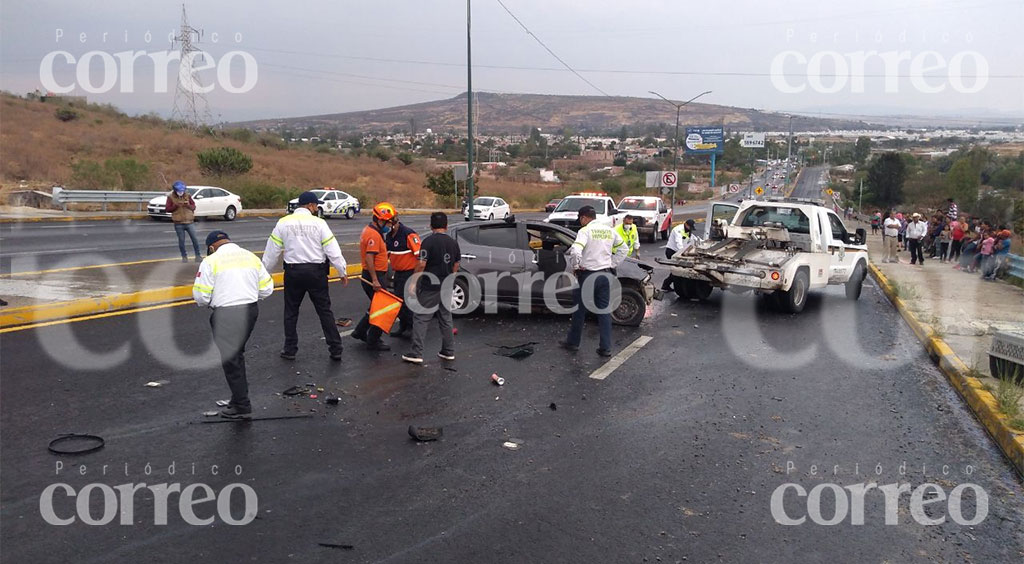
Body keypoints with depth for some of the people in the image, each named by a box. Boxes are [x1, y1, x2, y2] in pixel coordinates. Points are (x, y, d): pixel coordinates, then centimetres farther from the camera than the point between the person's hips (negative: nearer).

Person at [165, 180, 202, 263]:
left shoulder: (187, 195, 6)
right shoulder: (171, 197, 1)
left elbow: (193, 206, 9)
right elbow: (167, 208, -3)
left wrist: (188, 205, -11)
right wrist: (176, 205, -16)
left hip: (189, 222, 1)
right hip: (178, 223, -1)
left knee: (195, 239, -2)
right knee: (181, 240, 4)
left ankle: (198, 255, 7)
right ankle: (184, 256, 16)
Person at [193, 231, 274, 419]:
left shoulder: (211, 261, -5)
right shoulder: (252, 257, 10)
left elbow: (201, 296, -7)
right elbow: (266, 289, 9)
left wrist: (206, 303, 14)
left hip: (226, 314, -6)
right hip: (251, 310, 6)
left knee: (229, 359, 5)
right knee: (238, 354, 22)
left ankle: (241, 407, 10)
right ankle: (240, 397, 28)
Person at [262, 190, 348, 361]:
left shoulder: (283, 223, -1)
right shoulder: (319, 223, -7)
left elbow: (272, 251, 3)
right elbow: (333, 250, -7)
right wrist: (342, 272, 3)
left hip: (293, 272, 1)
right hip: (316, 272, -1)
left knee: (291, 312, 15)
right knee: (325, 311, 7)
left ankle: (290, 350, 20)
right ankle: (335, 350, 9)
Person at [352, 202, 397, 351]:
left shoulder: (369, 230, 14)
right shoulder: (374, 235, -19)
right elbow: (369, 258, -27)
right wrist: (375, 280, -27)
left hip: (373, 275, 10)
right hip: (373, 276, -10)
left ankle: (360, 331, 29)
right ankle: (373, 341, 5)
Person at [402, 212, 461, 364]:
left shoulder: (429, 241, -12)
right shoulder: (453, 243, 7)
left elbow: (421, 265, -17)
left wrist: (413, 283, -9)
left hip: (429, 288, -6)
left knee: (421, 319, -1)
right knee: (446, 319, 15)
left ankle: (416, 353, -4)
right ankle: (448, 351, 20)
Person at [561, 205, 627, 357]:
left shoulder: (585, 231, -12)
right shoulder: (610, 230, 7)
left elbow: (575, 251, -26)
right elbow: (623, 249, 16)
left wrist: (575, 266, -10)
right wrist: (612, 264, 14)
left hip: (588, 275, -5)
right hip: (606, 275, 5)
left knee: (580, 310, 10)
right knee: (604, 310, 8)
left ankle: (573, 342, 21)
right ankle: (606, 347, 7)